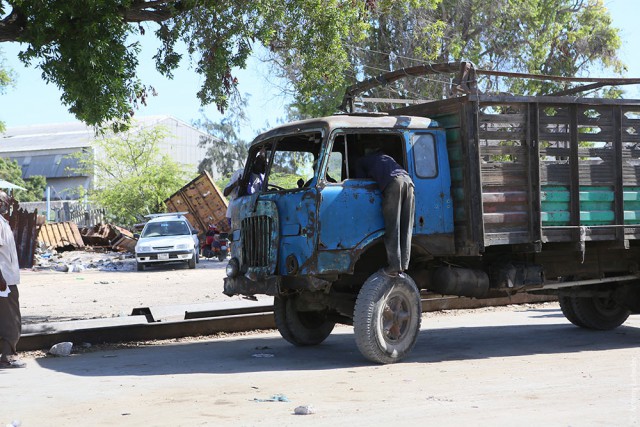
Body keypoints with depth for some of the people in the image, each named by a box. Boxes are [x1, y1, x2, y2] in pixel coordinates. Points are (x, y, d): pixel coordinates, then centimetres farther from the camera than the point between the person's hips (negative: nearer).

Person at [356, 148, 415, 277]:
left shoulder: (361, 162, 25)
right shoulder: (385, 156, 41)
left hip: (392, 182, -5)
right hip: (408, 180, 5)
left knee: (392, 227, -7)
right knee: (406, 228, 4)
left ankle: (395, 266, -12)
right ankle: (403, 266, 1)